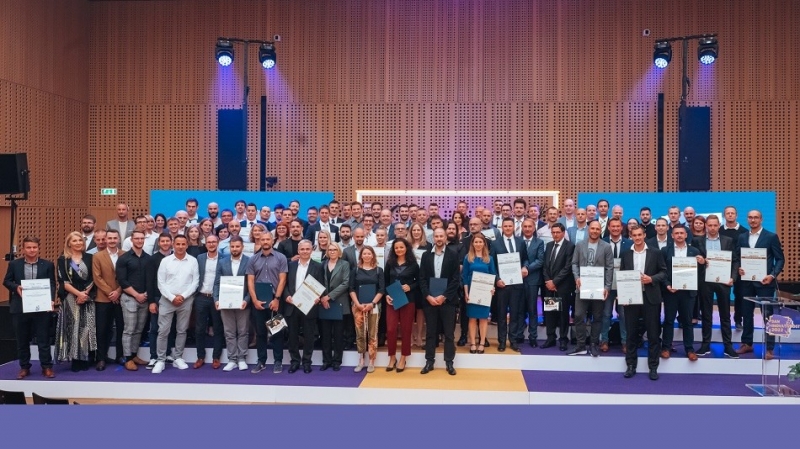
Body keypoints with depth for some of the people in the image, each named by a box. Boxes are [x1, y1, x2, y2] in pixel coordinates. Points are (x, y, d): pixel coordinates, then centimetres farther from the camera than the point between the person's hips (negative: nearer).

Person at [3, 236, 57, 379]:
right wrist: (16, 287, -13)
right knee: (22, 340, 10)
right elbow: (6, 281, 8)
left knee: (43, 339, 3)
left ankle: (46, 367, 11)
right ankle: (24, 367, 21)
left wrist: (51, 300, -13)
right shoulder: (14, 264, 6)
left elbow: (52, 284, 1)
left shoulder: (48, 265, 3)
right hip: (20, 308, 1)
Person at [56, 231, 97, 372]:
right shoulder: (63, 260, 3)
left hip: (88, 298, 2)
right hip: (70, 298, -1)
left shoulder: (89, 258, 9)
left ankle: (84, 359, 3)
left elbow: (93, 279, 5)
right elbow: (63, 281, -4)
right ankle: (75, 360, 2)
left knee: (86, 328, -2)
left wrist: (85, 294, -9)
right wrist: (78, 293, -13)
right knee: (73, 328, -2)